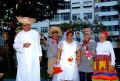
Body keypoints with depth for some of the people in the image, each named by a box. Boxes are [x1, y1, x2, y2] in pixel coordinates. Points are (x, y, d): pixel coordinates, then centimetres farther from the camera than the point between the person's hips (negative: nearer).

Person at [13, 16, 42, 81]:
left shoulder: (35, 33, 6)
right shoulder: (19, 34, 1)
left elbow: (38, 44, 12)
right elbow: (15, 45, 0)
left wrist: (39, 54, 12)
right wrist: (23, 45, -16)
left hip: (34, 58, 1)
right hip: (23, 58, -1)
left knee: (34, 72, 3)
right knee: (23, 73, -2)